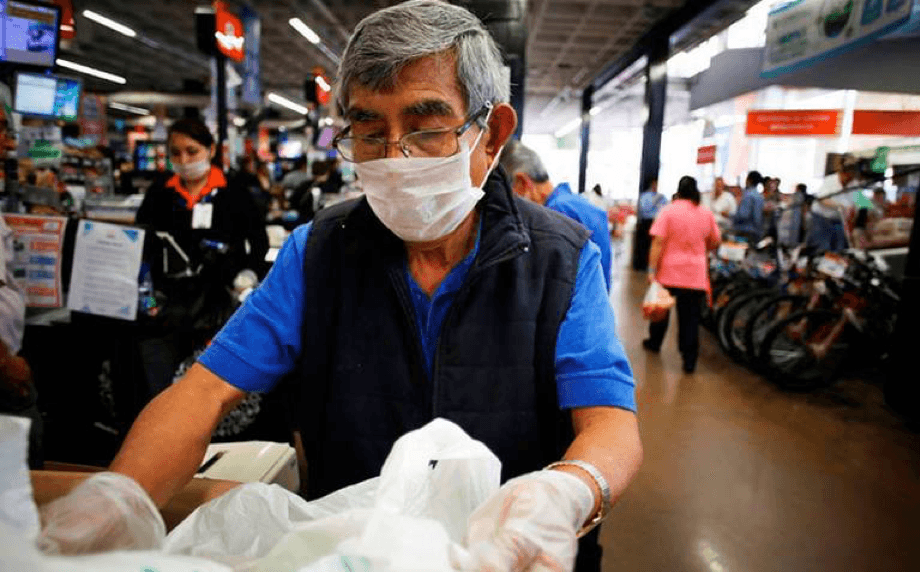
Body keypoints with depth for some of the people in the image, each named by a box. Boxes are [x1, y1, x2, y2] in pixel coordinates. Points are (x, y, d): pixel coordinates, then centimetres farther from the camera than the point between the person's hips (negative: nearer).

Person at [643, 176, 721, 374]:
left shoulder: (669, 211, -7)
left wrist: (652, 270, -12)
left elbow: (658, 242, -14)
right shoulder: (706, 214, 4)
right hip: (696, 275, 2)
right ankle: (689, 360, 3)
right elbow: (715, 243, 14)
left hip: (668, 271, -2)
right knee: (691, 317, 3)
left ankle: (654, 343, 36)